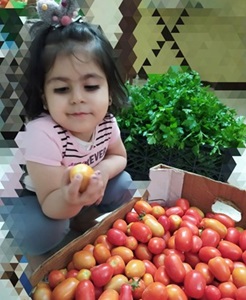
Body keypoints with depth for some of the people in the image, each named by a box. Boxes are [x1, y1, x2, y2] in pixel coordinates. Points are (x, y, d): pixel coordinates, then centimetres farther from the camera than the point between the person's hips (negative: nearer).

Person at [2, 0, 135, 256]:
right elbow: (49, 206, -33)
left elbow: (119, 157, -2)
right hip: (39, 197, -4)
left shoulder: (105, 121, -22)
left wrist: (102, 171, -26)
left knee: (122, 184, -11)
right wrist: (69, 199, -57)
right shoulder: (43, 134, -39)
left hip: (86, 190, 5)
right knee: (40, 234, -30)